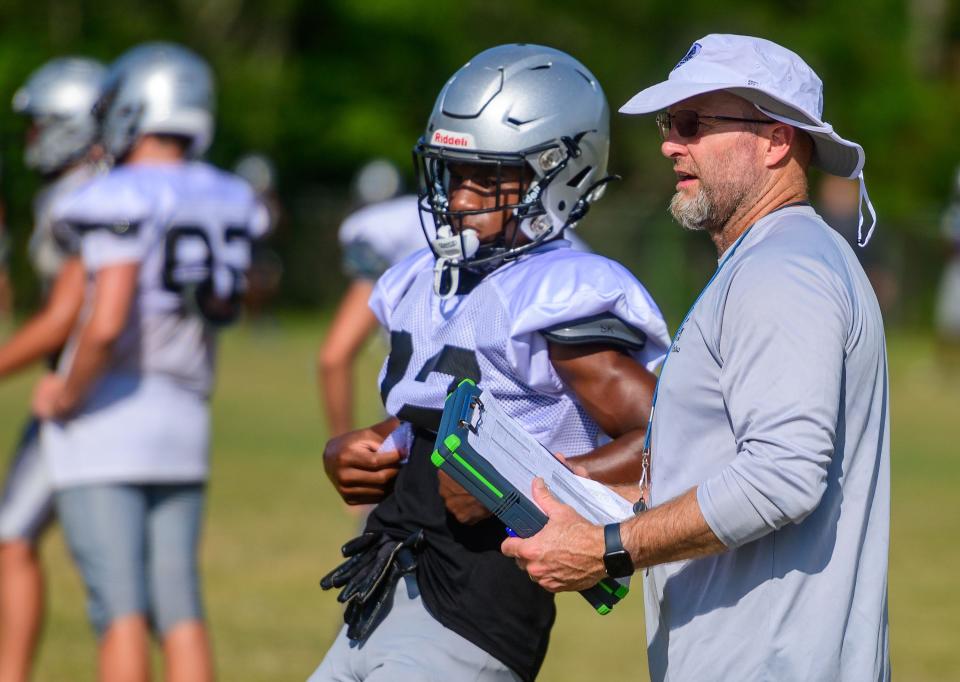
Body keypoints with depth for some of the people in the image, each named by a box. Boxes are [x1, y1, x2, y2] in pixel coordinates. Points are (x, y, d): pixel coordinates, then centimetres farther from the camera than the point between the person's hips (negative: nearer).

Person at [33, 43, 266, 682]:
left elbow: (106, 324, -24)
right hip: (186, 417, 6)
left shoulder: (125, 202, -15)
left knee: (121, 607, -7)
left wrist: (65, 396, -9)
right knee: (179, 608, 7)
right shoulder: (229, 202, 7)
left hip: (106, 414, -6)